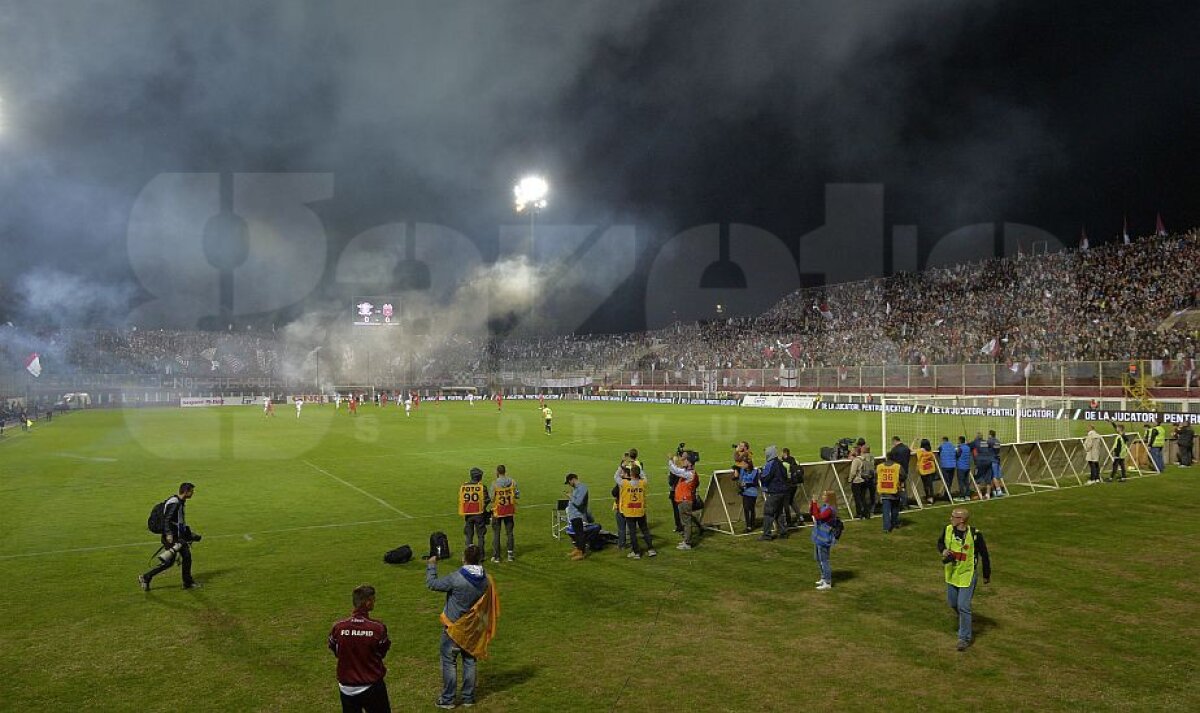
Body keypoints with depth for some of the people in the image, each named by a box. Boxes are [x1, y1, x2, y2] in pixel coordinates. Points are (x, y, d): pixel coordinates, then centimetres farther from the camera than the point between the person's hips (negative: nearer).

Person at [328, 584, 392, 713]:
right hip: (373, 687, -3)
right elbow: (382, 653, -4)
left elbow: (335, 651, 4)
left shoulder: (338, 627, -15)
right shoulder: (378, 628, -21)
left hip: (347, 687, 3)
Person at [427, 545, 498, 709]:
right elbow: (489, 605, 4)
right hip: (473, 629, 5)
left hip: (454, 628, -4)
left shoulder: (455, 579, -25)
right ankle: (468, 697, 25)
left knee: (449, 662, 9)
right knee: (470, 661, 16)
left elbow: (431, 584, -14)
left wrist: (431, 566, -1)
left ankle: (447, 699, 16)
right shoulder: (486, 579, -9)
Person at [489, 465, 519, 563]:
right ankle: (510, 554, 15)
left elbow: (491, 498, -14)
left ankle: (496, 556, 9)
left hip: (497, 512, -3)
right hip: (509, 511, 3)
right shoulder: (512, 482, -7)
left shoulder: (494, 483, -15)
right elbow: (518, 496, -3)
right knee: (509, 533, 13)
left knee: (496, 534, 7)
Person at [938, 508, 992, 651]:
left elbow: (984, 555, -8)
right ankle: (963, 621, 49)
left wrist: (986, 575, 1)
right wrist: (943, 550, -12)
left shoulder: (975, 534, -20)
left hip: (967, 575, -5)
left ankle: (965, 638, 7)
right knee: (952, 603, 17)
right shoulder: (947, 530, -8)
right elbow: (940, 542, 12)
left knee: (963, 606, -8)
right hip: (952, 573, 5)